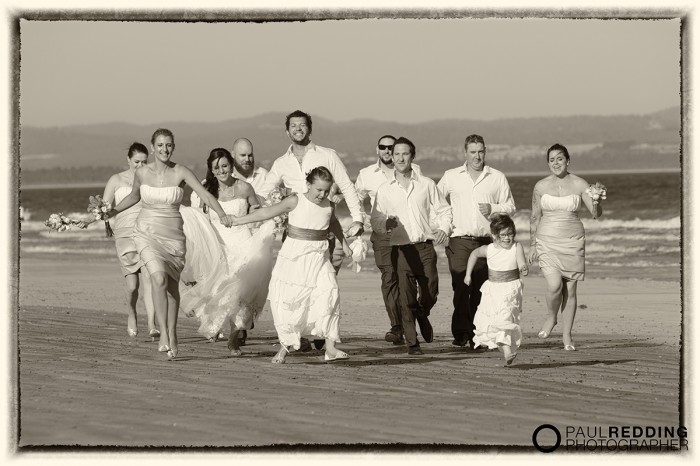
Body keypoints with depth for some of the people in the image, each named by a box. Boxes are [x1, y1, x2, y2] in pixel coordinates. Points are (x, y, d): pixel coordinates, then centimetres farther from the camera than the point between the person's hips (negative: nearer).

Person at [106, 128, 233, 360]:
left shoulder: (181, 173, -7)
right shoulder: (141, 173, -2)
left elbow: (205, 194, -17)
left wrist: (222, 214, -31)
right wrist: (112, 211, 12)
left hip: (173, 235, 1)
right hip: (147, 234, -1)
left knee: (172, 285, 9)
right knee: (159, 278, -23)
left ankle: (172, 334, 27)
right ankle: (163, 333, -20)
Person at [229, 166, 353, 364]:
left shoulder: (329, 207, 5)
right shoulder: (295, 202, -8)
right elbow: (266, 212, -4)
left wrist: (345, 245, 39)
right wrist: (238, 220, -3)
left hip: (319, 258, 2)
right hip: (294, 256, -2)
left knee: (329, 294, -15)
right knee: (287, 300, -1)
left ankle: (330, 347, -15)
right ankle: (286, 345, 16)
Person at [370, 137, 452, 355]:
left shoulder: (426, 184, 9)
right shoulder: (384, 190, 8)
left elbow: (443, 210, 15)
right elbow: (375, 220, 10)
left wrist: (443, 229, -4)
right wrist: (386, 224, -13)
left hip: (425, 246, 0)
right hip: (401, 249, 0)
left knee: (430, 294, -4)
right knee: (406, 298, -5)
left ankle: (422, 315, 31)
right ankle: (412, 342, 3)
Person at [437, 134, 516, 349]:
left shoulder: (497, 178, 10)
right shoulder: (451, 177, 9)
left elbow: (510, 207, 12)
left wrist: (493, 209, -7)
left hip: (486, 241, 1)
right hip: (459, 240, -1)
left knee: (480, 289, 1)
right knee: (461, 287, -12)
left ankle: (475, 333, 6)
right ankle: (461, 333, -12)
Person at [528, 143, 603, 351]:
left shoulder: (579, 184, -2)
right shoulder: (541, 186, 1)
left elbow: (596, 214, -4)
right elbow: (535, 217, 9)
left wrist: (596, 203, -27)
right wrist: (532, 245, 7)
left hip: (573, 242, 0)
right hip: (547, 241, 0)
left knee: (570, 289, 2)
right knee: (554, 285, -17)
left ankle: (567, 335, 13)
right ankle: (551, 317, 12)